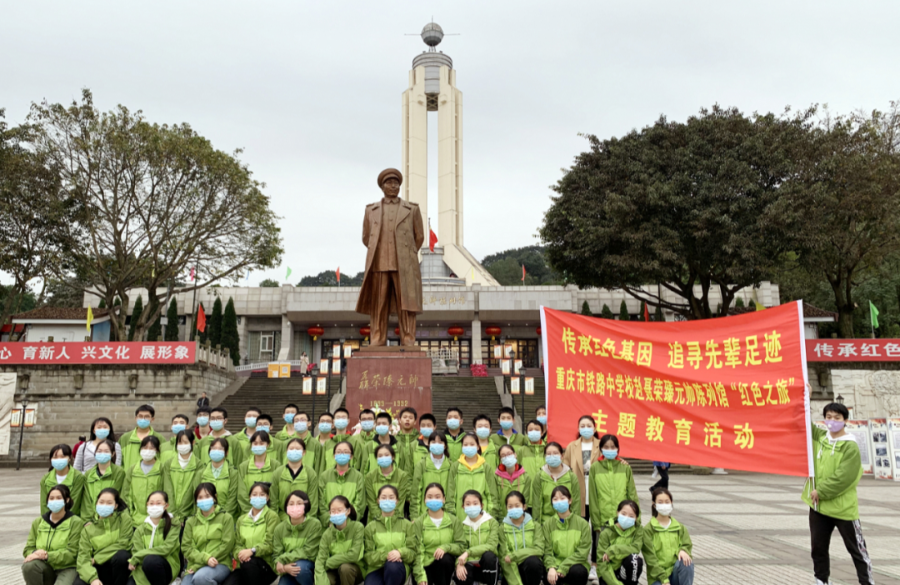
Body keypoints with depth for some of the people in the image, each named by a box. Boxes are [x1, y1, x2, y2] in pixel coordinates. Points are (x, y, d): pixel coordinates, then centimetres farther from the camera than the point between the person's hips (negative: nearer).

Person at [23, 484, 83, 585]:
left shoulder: (76, 522, -3)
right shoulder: (38, 522, 11)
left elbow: (72, 553, -9)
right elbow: (29, 548, 8)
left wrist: (48, 556, -23)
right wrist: (34, 554, -17)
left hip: (67, 568, -5)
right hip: (46, 568, 5)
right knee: (29, 565, -28)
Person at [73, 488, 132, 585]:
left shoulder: (124, 518, -3)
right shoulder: (88, 528, 1)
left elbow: (123, 544, -10)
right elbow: (83, 556, -10)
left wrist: (96, 559, -10)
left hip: (119, 566, -1)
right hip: (99, 568, 1)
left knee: (121, 555, -34)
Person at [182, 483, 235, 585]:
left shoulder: (226, 517, 5)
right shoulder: (191, 521, 15)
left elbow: (227, 545, -4)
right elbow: (186, 547, 4)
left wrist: (200, 563, -10)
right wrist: (206, 558, -16)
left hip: (220, 564, -2)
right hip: (195, 566, 2)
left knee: (200, 576, -34)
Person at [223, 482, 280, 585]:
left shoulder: (272, 516, 2)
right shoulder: (242, 519, 18)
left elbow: (270, 544, -7)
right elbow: (237, 544, 9)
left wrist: (252, 551, -24)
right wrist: (239, 554, -15)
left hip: (266, 565, -2)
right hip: (244, 566, 2)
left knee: (249, 563, -36)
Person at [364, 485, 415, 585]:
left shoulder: (406, 524, 12)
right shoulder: (370, 527, 13)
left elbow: (413, 552, 4)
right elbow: (368, 556, 3)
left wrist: (401, 553, -19)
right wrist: (385, 555, -17)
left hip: (398, 569, 0)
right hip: (376, 568, 0)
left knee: (392, 566, -38)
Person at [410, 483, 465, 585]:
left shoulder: (454, 521, 3)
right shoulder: (418, 523, -1)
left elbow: (461, 545, -4)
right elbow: (417, 551, -9)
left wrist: (445, 547, -23)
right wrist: (420, 576, -20)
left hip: (445, 564, 3)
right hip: (425, 565, -3)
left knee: (445, 558, -32)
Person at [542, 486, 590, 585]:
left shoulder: (582, 523, -1)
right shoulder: (548, 524, 3)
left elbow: (582, 552, -9)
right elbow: (547, 551, -3)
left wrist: (562, 568, -19)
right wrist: (551, 567, -25)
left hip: (576, 565, 0)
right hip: (555, 565, 0)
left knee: (577, 572, -35)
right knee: (550, 577, -33)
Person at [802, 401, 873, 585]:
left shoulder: (850, 447, -13)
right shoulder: (819, 436, 4)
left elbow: (843, 478, -20)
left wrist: (821, 492, -16)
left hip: (843, 507, -6)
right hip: (818, 505, 6)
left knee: (856, 549, 7)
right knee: (818, 547, 14)